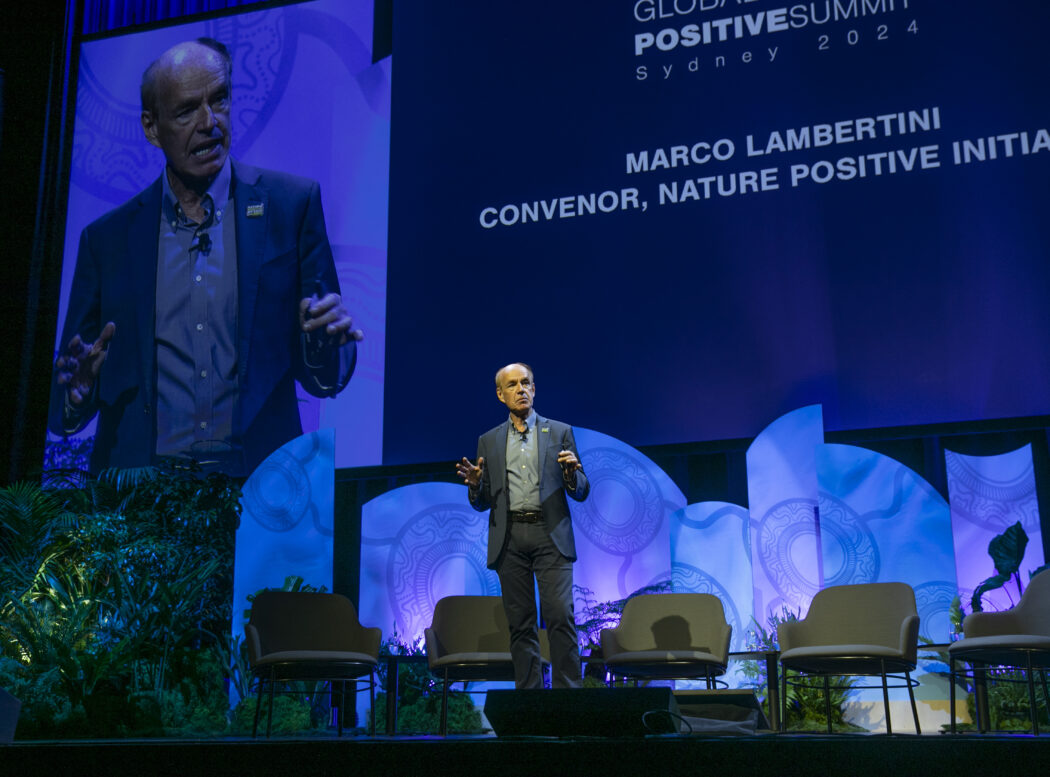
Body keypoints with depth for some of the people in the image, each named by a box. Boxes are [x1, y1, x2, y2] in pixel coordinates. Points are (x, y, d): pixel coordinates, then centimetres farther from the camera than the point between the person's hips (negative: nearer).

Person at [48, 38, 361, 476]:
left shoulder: (291, 205, 7)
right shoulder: (105, 238, 11)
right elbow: (64, 417, 14)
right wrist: (78, 388, -7)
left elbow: (323, 380, 8)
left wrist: (325, 344, -12)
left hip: (255, 486, -1)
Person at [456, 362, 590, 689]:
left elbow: (581, 493, 8)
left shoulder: (560, 432, 10)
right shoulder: (488, 441, 15)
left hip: (549, 534, -2)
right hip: (510, 539, 2)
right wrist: (475, 484, -8)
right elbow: (482, 503, 14)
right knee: (521, 623, 2)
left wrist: (571, 474, -14)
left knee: (560, 615, -12)